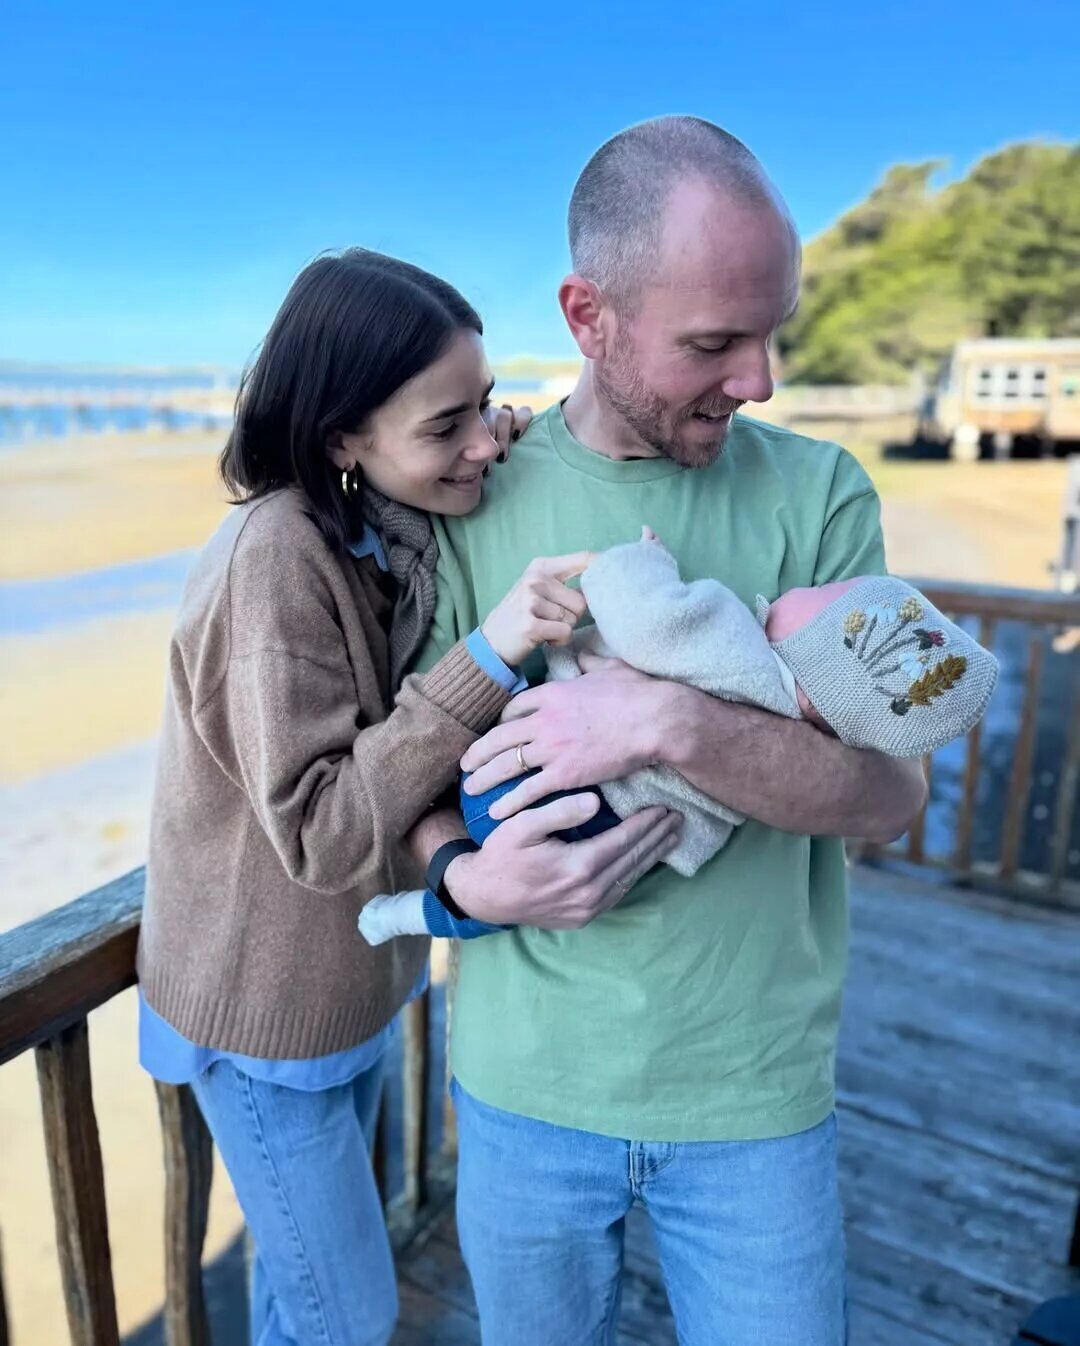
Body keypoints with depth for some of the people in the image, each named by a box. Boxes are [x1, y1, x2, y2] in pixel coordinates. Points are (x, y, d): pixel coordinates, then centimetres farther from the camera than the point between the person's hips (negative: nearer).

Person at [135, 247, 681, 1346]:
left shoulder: (401, 531, -4)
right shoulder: (276, 559, -29)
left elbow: (407, 752, -3)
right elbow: (320, 833, -31)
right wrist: (488, 654, -37)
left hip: (353, 977, 7)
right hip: (266, 1009, -7)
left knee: (301, 1256, 29)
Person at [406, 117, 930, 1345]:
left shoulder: (818, 493, -7)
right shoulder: (475, 496, -6)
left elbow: (888, 795, -14)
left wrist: (671, 722, -29)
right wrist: (466, 874, -22)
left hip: (757, 1087, 0)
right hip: (525, 1076, 1)